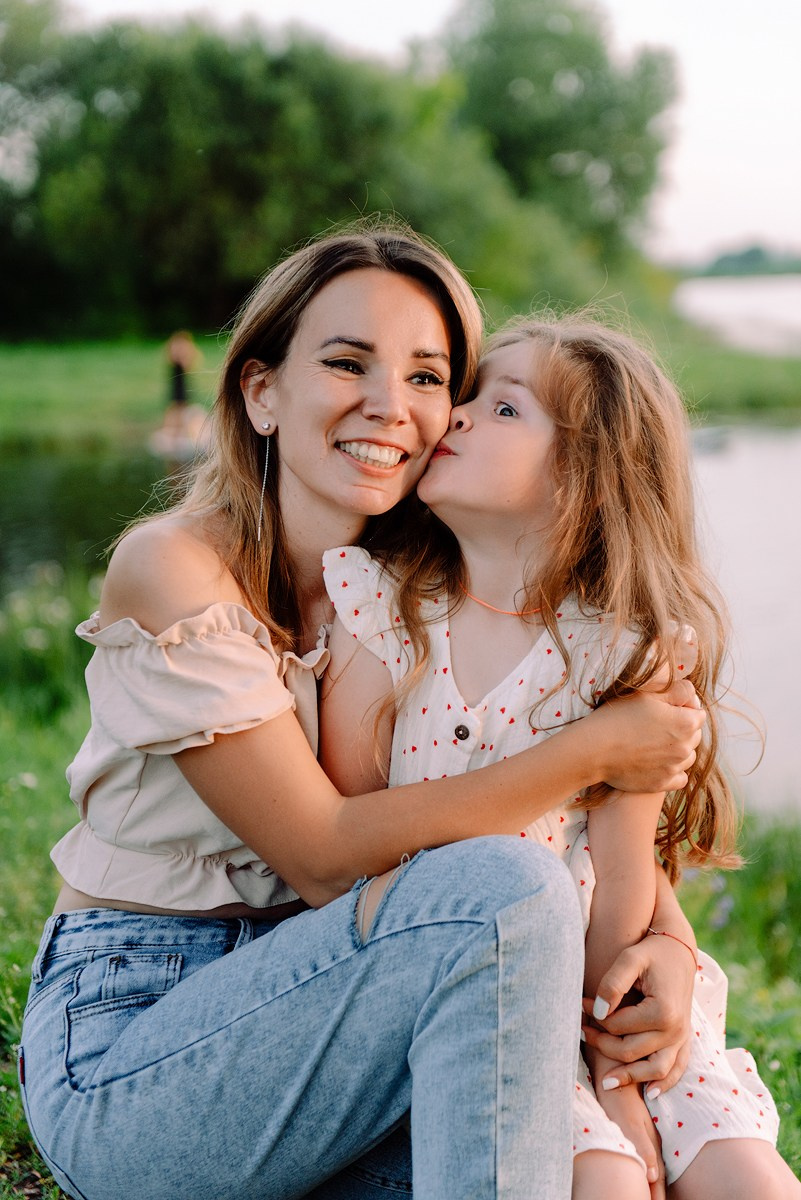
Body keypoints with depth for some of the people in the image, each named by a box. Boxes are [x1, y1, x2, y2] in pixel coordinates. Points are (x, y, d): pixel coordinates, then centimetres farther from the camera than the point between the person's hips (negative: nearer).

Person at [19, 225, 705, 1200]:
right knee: (500, 887, -27)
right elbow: (325, 853, -19)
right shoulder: (173, 571, -14)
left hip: (305, 1010, 6)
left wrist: (661, 938, -16)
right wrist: (594, 749, -18)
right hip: (128, 1040, -5)